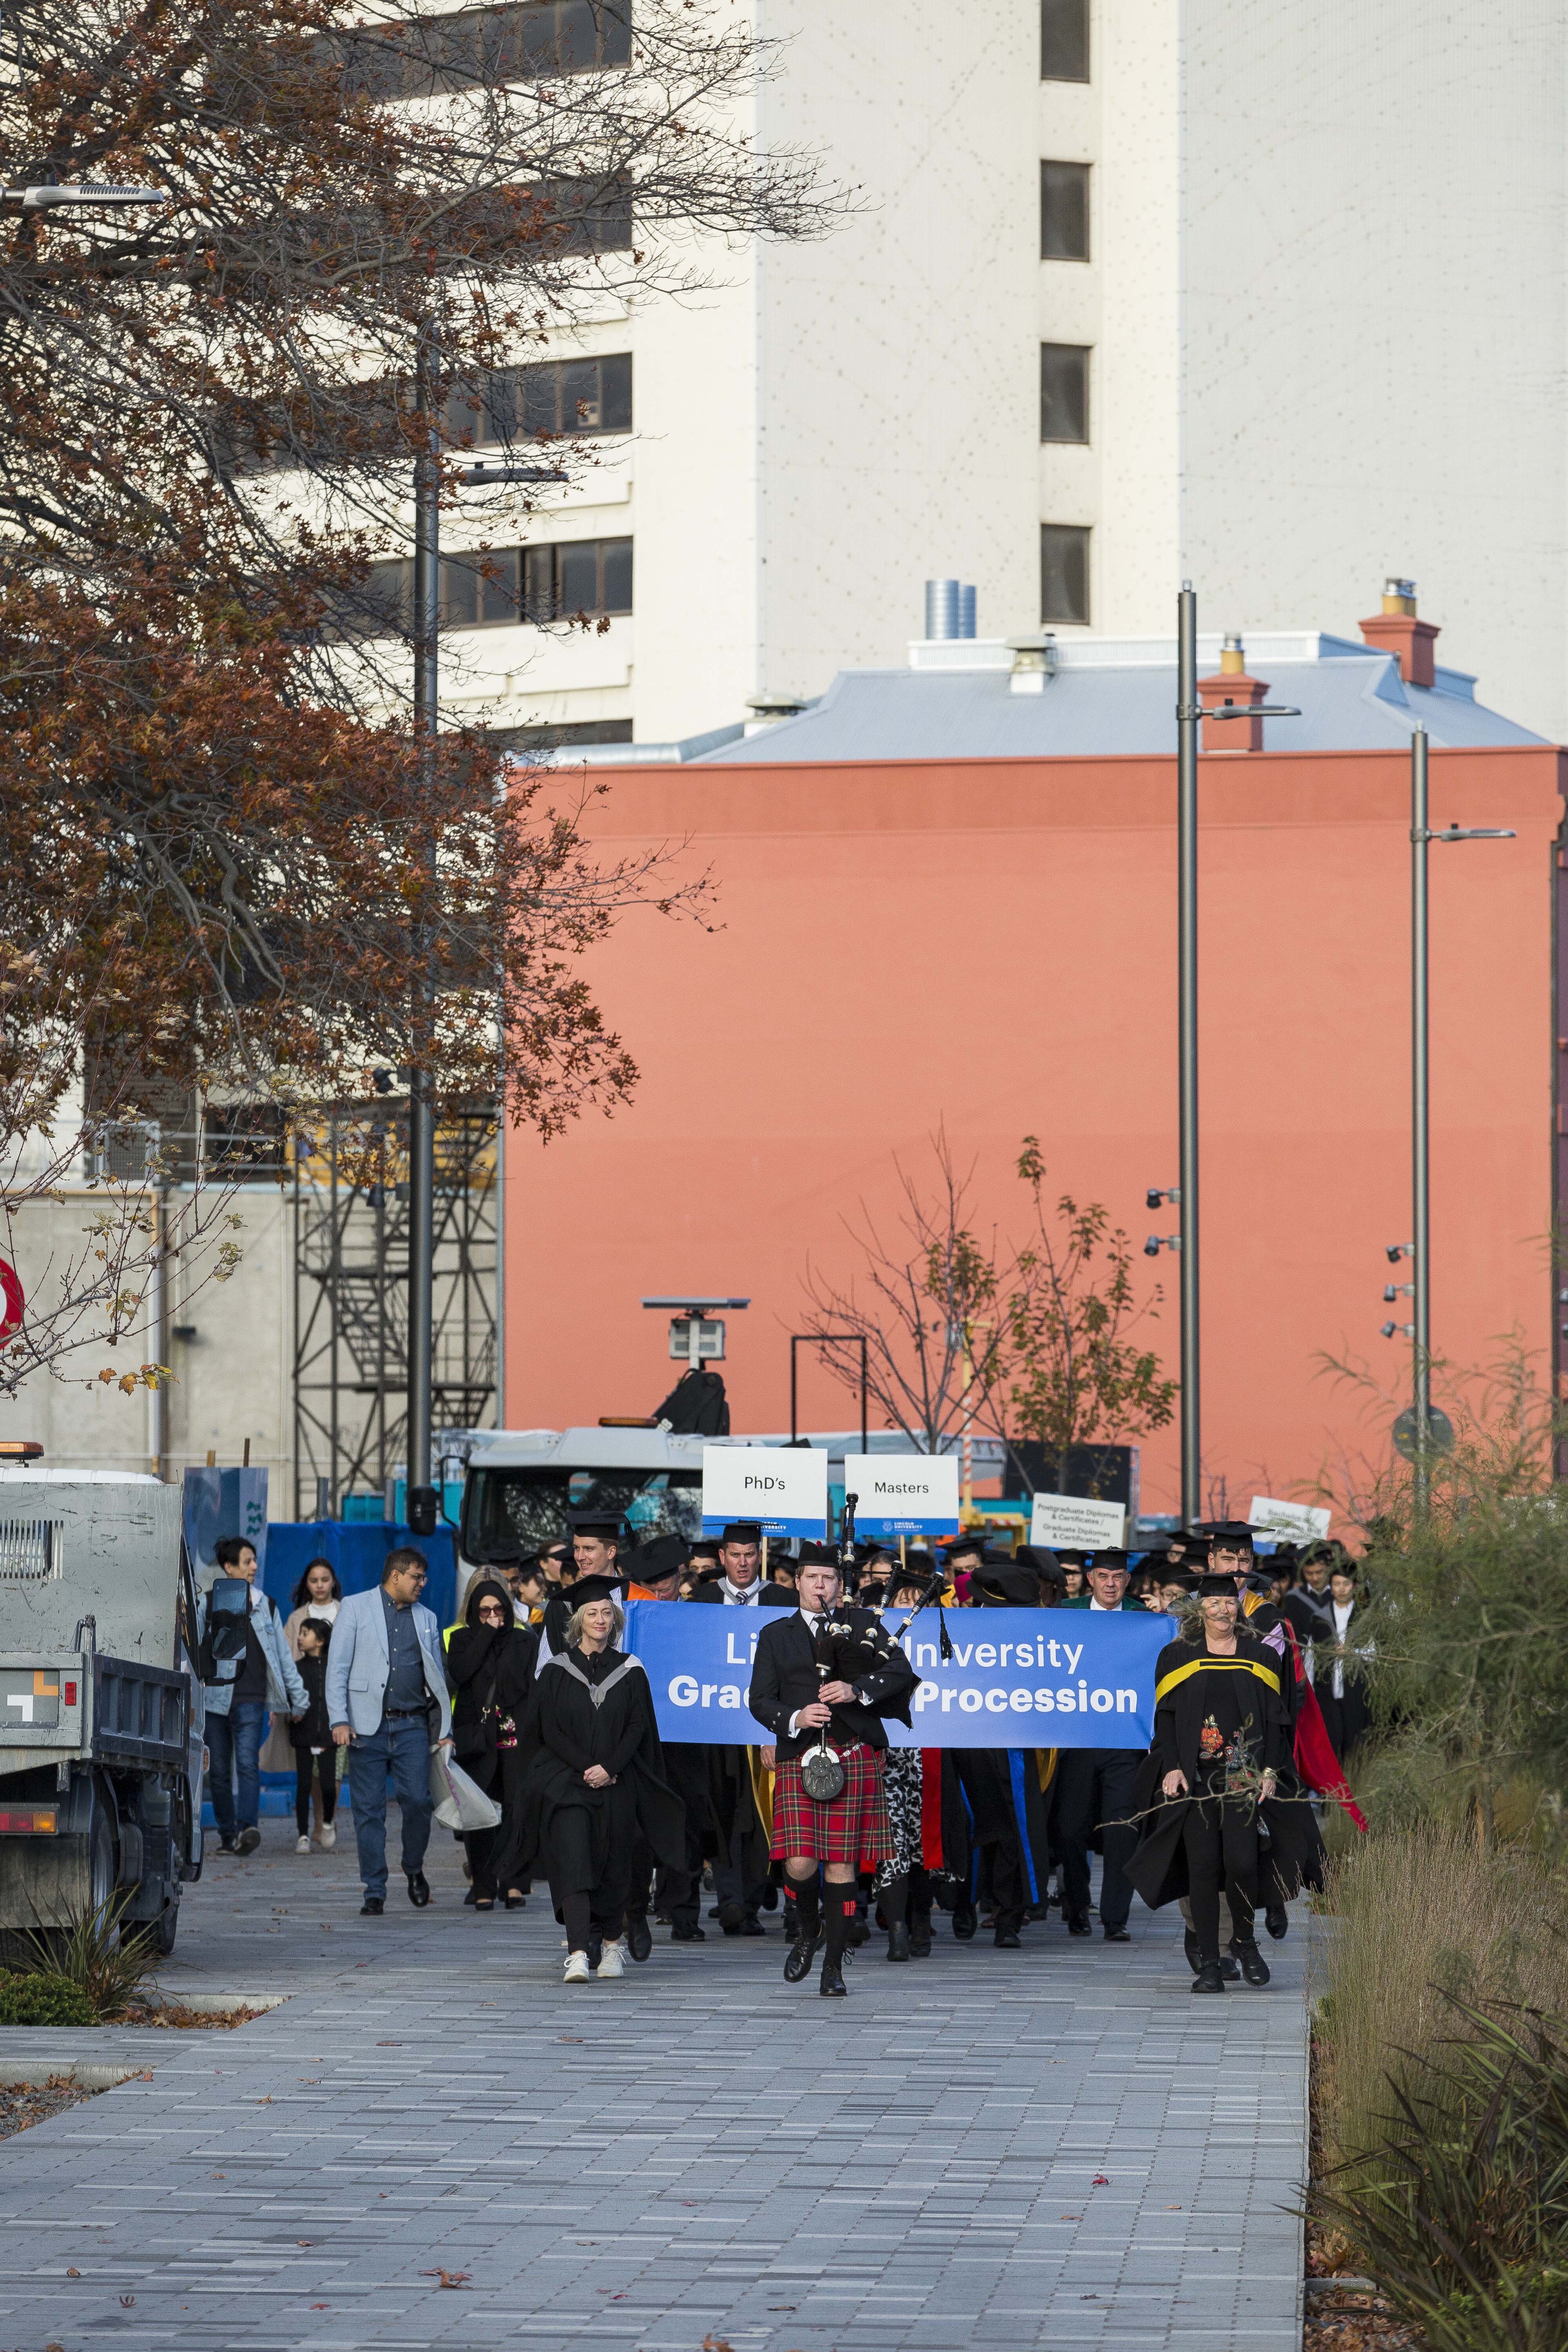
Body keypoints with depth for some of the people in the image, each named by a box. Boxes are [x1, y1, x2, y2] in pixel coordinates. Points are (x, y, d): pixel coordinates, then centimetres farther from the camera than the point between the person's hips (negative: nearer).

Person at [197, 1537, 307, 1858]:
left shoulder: (264, 1606, 12)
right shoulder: (208, 1603, 8)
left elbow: (282, 1654, 18)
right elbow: (194, 1648, 10)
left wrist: (298, 1696, 17)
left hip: (250, 1699, -1)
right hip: (215, 1698, 1)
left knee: (248, 1764, -17)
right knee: (219, 1770, 2)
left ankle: (247, 1828, -29)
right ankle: (228, 1835, 10)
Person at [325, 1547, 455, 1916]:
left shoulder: (426, 1618, 16)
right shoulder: (356, 1608, 5)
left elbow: (438, 1676, 19)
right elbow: (337, 1667, 0)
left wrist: (445, 1730, 12)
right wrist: (339, 1720, -10)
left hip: (412, 1726, 2)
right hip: (367, 1727, -2)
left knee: (418, 1800, -12)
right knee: (369, 1812, -2)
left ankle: (414, 1868, 13)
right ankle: (374, 1892, 5)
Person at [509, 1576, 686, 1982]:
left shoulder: (629, 1671, 8)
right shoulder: (556, 1670, 4)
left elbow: (638, 1728, 2)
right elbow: (549, 1730, 0)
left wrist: (609, 1768, -12)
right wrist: (587, 1767, -12)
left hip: (617, 1784, 2)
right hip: (566, 1779, -2)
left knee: (614, 1868, 6)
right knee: (573, 1862, -15)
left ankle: (612, 1944, 25)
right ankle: (578, 1954, -23)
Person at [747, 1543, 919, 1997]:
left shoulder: (863, 1625, 12)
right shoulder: (775, 1635, 14)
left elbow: (900, 1672, 0)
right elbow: (760, 1700, 8)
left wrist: (856, 1689, -16)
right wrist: (795, 1718, -12)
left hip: (854, 1758, 0)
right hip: (798, 1759, 1)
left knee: (842, 1864, -2)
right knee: (800, 1863, -11)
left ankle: (834, 1965, 6)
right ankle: (807, 1932, 19)